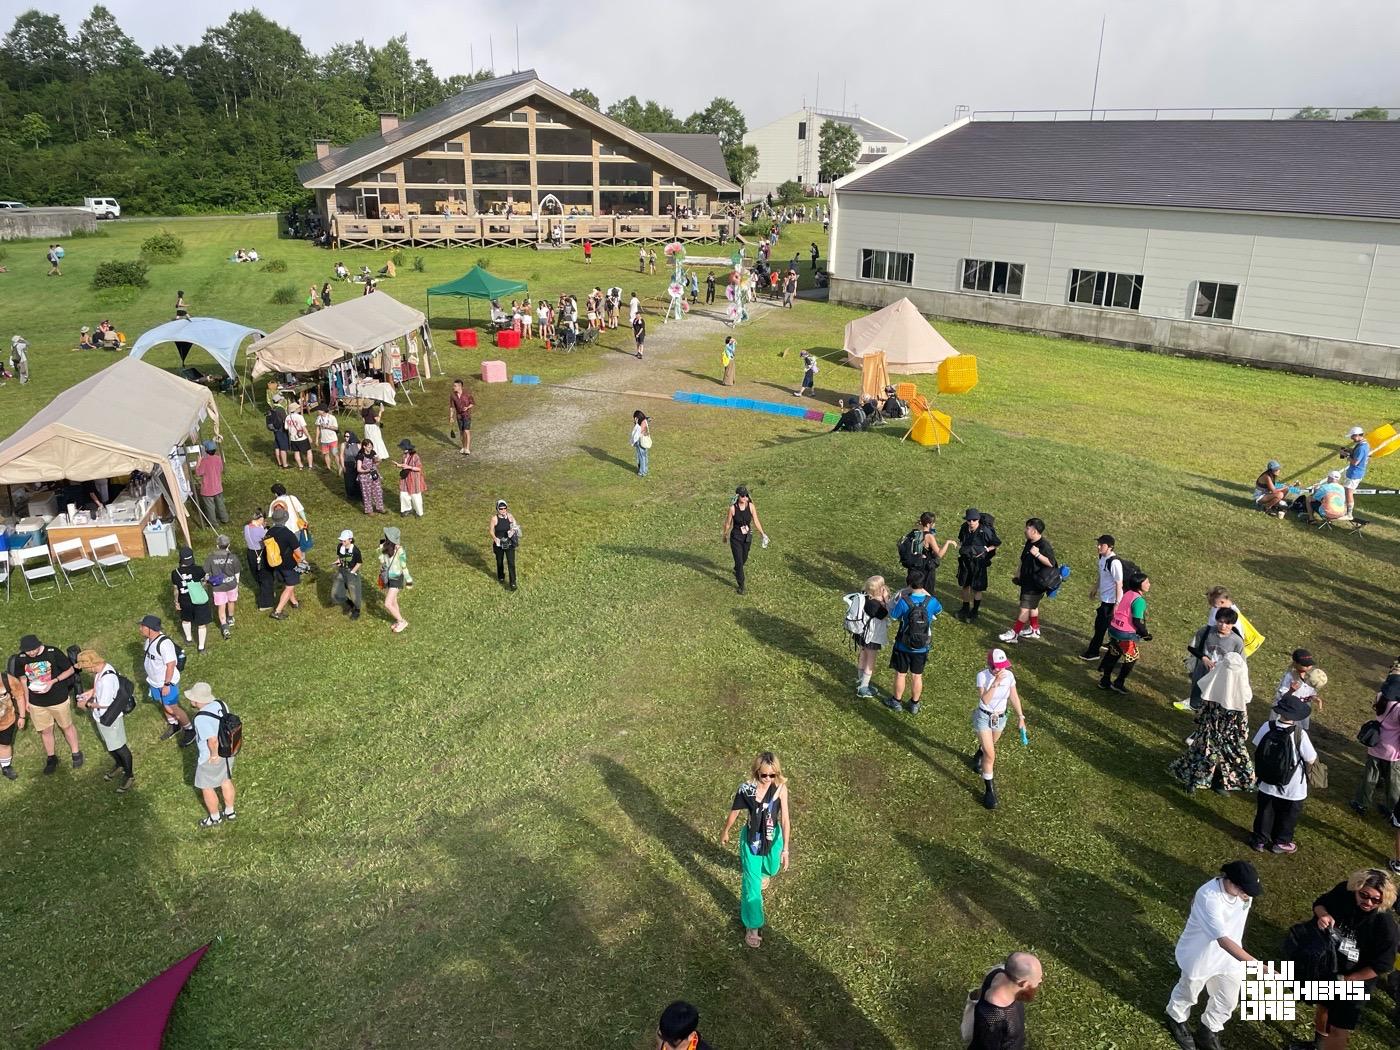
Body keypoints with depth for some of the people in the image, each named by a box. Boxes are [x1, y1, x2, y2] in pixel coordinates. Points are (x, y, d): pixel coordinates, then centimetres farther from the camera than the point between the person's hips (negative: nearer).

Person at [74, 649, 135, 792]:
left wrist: (87, 705, -15)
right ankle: (119, 765, 52)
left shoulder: (107, 679, -38)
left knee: (119, 747, 11)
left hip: (110, 719, -9)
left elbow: (104, 704, -29)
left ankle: (130, 776, 30)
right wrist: (91, 692, -2)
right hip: (101, 717, 9)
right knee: (109, 744, 28)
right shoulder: (103, 667, -9)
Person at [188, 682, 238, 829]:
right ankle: (230, 812, 41)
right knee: (226, 781, 24)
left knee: (206, 787, 17)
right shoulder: (220, 704, -9)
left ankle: (215, 818, 35)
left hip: (211, 758, -7)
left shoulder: (201, 718, -32)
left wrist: (214, 755, -18)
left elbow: (212, 740, -35)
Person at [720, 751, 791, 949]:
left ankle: (763, 872, 66)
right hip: (751, 838, -1)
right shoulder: (746, 788, -22)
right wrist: (725, 831, 10)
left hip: (773, 837, 1)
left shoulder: (780, 788, -23)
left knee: (770, 869, 29)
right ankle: (752, 926, 18)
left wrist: (786, 849, -17)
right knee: (751, 883, 1)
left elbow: (785, 819, -18)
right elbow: (735, 811, -5)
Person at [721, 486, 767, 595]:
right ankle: (741, 585, 9)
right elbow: (728, 523, -5)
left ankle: (736, 570, 57)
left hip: (747, 537, 4)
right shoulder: (733, 508, -17)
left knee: (744, 558, 22)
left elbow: (756, 521, -5)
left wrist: (763, 534, -11)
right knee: (739, 561, -5)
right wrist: (724, 535, 7)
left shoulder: (751, 506, -11)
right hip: (736, 538, -3)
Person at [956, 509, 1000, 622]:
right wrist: (960, 546, -4)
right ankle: (965, 608, 38)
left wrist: (985, 550, -18)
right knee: (963, 585, 17)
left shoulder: (985, 531, -24)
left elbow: (997, 543, -10)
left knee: (976, 588, 8)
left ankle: (975, 612, 26)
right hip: (965, 560, 5)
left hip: (979, 562, -5)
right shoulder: (964, 527, -8)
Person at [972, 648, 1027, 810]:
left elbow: (1014, 697, -1)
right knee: (990, 755, -10)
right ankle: (989, 790, 2)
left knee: (989, 746, 29)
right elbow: (985, 700, -33)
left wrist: (1020, 717, 3)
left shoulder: (1009, 675, -14)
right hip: (984, 717, -4)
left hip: (1000, 718, 4)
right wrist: (996, 683, -40)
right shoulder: (982, 675, -24)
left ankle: (978, 757, 63)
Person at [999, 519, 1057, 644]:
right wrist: (1018, 573, 21)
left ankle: (1014, 634, -2)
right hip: (1027, 580, 9)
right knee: (1032, 606, 21)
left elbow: (1051, 563, -27)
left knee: (1025, 607, -6)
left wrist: (1038, 554, -35)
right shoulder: (1029, 542, 6)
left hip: (1036, 584, -9)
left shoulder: (1044, 545, -22)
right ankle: (1034, 630, 35)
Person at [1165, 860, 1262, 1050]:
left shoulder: (1244, 890, -18)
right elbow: (1223, 940, -44)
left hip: (1229, 954, 6)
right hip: (1201, 955, -5)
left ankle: (1207, 1032, 51)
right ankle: (1176, 1020, 55)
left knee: (1228, 1000, 23)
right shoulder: (1209, 898, -40)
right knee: (1189, 992, 22)